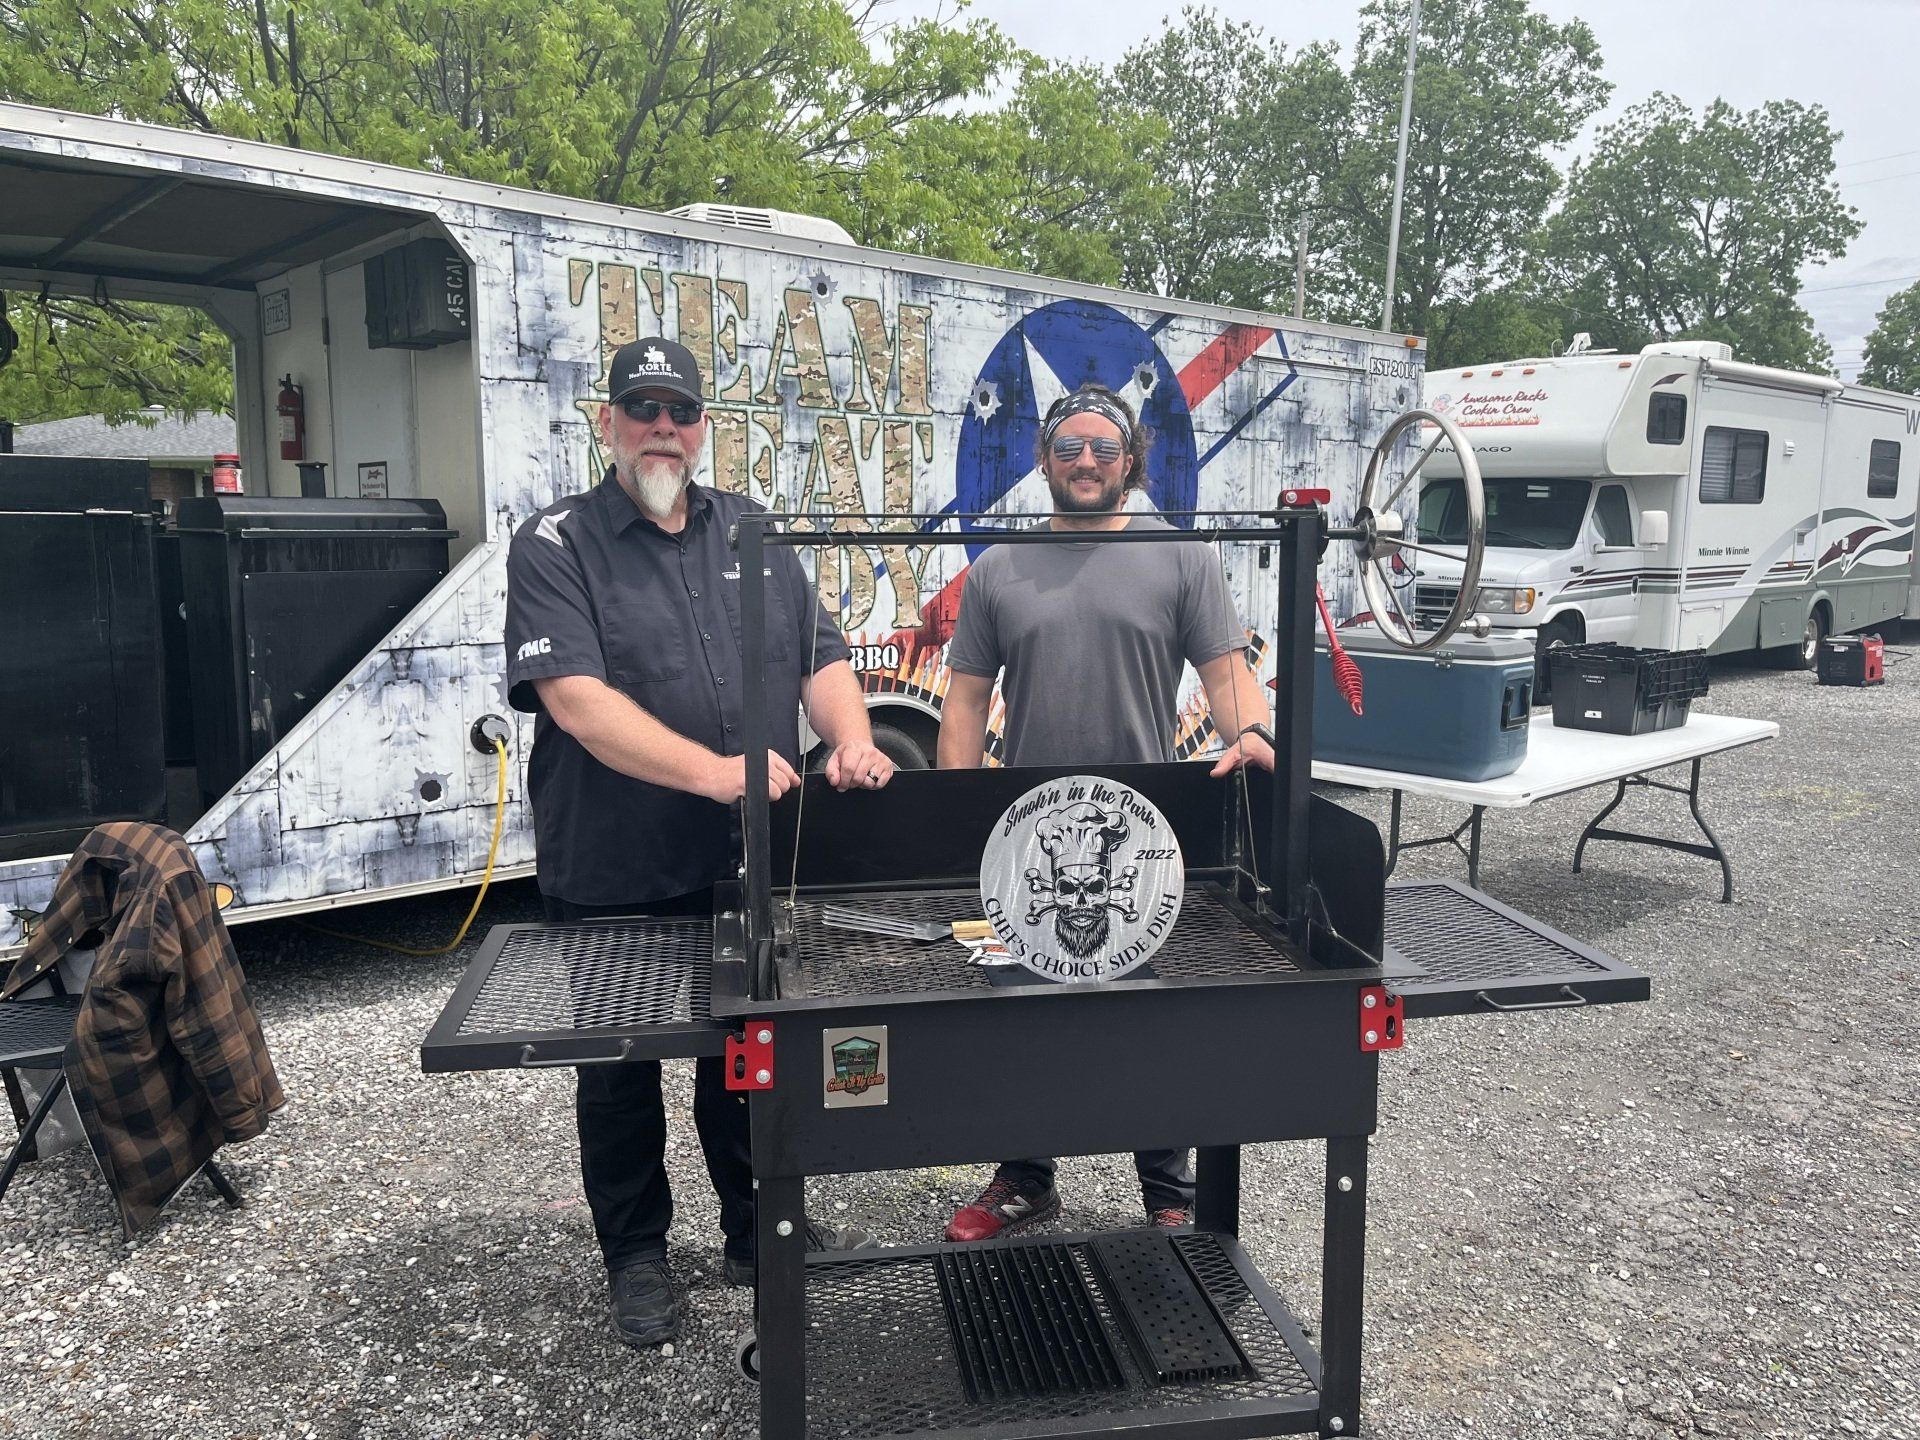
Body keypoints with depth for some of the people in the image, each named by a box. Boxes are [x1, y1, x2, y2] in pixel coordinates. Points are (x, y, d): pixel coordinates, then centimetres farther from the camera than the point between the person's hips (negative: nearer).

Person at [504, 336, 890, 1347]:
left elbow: (821, 659, 8)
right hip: (615, 880, -4)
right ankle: (636, 1257, 32)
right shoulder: (556, 548, -7)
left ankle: (760, 1229, 37)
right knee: (622, 1073, 13)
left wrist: (850, 743, -13)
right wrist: (713, 771, -30)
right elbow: (574, 696, -20)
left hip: (752, 862, 4)